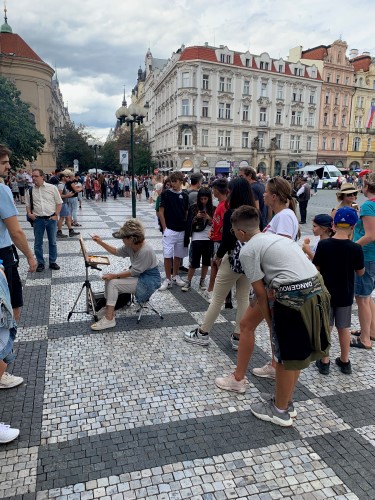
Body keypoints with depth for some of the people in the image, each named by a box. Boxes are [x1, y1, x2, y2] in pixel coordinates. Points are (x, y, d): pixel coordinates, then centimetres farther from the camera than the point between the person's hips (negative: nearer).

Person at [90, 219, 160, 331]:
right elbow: (117, 252, 12)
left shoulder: (146, 251, -30)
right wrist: (101, 242, 3)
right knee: (109, 279, 1)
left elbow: (134, 272, -25)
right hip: (138, 273, 9)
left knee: (113, 283, -16)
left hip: (149, 280, -9)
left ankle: (109, 319, -11)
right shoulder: (131, 246, -4)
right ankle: (107, 309, 10)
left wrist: (114, 275, -20)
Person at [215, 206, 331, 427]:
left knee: (286, 356, 9)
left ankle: (280, 411, 29)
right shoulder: (276, 237, 22)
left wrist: (271, 323, 7)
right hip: (317, 289, 8)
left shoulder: (248, 250, -2)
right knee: (297, 353, 21)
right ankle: (286, 402, 40)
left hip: (294, 297, -8)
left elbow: (261, 293, -1)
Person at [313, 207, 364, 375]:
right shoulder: (356, 248, -14)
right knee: (344, 328, 16)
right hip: (345, 295, 1)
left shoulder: (323, 244, -14)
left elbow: (316, 268, -9)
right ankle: (344, 361, 29)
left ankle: (324, 362, 19)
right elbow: (360, 272, -1)